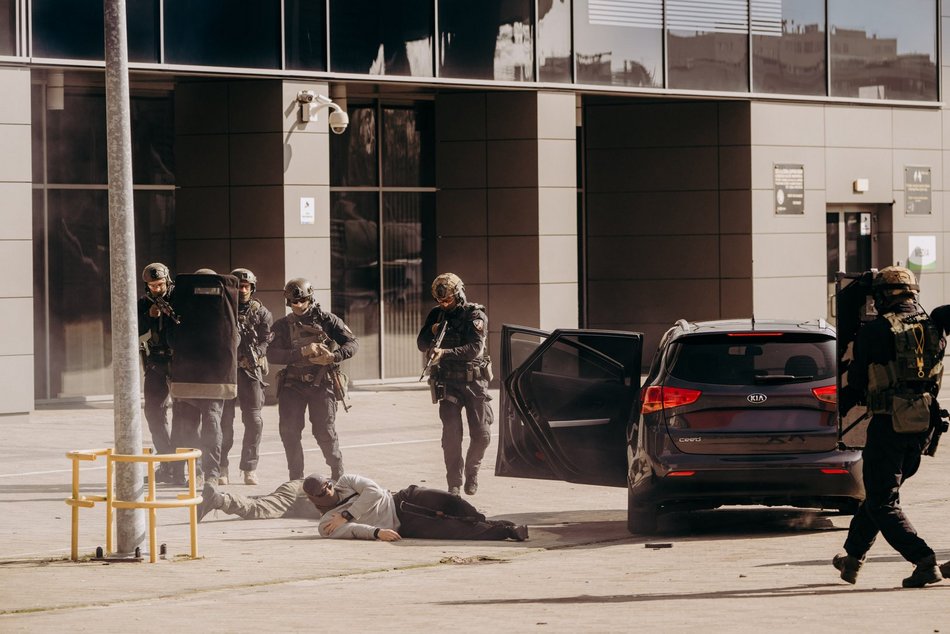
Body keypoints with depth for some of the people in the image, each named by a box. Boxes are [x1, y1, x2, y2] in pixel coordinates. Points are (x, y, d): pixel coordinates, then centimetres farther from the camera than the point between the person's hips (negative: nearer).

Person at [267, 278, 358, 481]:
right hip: (293, 385, 2)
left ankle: (339, 476, 14)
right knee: (288, 430, -4)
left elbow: (353, 343, 0)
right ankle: (296, 478, 8)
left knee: (325, 432, -3)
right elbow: (272, 355, -7)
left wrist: (333, 356, -18)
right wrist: (302, 352, -18)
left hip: (321, 384, -2)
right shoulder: (283, 325, 5)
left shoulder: (326, 319, 0)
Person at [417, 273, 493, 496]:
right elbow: (421, 345, 11)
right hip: (447, 383, 2)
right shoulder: (437, 314, 6)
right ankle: (454, 484, -3)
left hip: (473, 381, -2)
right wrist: (432, 333, -11)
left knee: (481, 435, -2)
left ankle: (471, 470, 24)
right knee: (451, 434, -8)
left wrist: (445, 353, -30)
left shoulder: (475, 315, -7)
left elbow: (475, 348, -19)